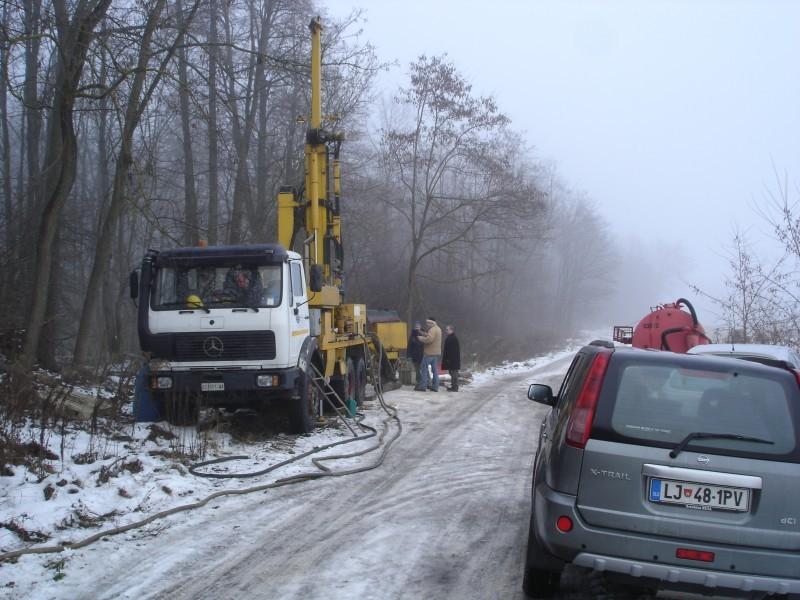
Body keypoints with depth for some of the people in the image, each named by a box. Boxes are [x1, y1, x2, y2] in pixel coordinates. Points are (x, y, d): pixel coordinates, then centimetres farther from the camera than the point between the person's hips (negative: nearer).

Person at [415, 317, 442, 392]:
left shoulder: (432, 329, -16)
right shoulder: (438, 329, 17)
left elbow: (429, 339, -28)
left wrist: (420, 338, -14)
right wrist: (424, 334, 7)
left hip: (429, 352, -10)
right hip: (436, 352, 10)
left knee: (424, 369, -3)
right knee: (435, 369, 10)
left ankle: (422, 386, -3)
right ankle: (435, 386, 10)